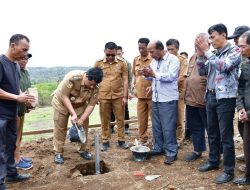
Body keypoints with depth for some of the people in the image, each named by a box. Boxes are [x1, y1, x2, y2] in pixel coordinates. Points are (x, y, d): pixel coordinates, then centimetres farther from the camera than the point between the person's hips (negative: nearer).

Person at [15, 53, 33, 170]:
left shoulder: (25, 71, 10)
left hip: (22, 107, 8)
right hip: (14, 108, -8)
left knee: (19, 134, 18)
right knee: (15, 135, 2)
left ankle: (18, 156, 31)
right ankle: (16, 160, 13)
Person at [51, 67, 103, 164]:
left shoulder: (95, 88, -24)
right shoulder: (73, 77, -36)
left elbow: (91, 105, -18)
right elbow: (64, 96, -31)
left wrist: (82, 119, -28)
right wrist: (73, 114, -33)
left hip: (80, 105, 3)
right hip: (62, 103, -3)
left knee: (83, 126, 1)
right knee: (60, 128, 0)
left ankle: (83, 150, 17)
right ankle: (58, 153, 11)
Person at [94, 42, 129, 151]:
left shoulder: (122, 63, -3)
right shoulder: (98, 63, -1)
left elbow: (125, 80, -1)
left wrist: (125, 96, -5)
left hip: (118, 96, 0)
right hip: (103, 96, 0)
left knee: (120, 119, 9)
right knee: (105, 120, 9)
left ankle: (121, 140, 22)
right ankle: (105, 142, 21)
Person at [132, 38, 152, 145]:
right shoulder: (136, 60, 10)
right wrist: (134, 86, 10)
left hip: (152, 94, -5)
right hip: (140, 94, 5)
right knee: (141, 119, 11)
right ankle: (143, 139, 24)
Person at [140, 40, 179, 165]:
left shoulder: (173, 59, -11)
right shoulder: (154, 61, 13)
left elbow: (171, 76, -23)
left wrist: (154, 74, -25)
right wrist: (147, 75, -3)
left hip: (168, 99, -8)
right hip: (155, 98, 8)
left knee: (168, 128, -4)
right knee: (156, 126, 15)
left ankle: (171, 152, 7)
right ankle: (158, 148, 29)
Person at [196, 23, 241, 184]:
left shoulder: (235, 51, -7)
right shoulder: (214, 54, 12)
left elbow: (223, 66, -23)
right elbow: (202, 71, 14)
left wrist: (206, 51, -17)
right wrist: (200, 53, 2)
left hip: (225, 98, -7)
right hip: (211, 96, 7)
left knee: (226, 136, -2)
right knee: (212, 133, 16)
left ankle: (229, 171, 10)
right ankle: (213, 162, 32)